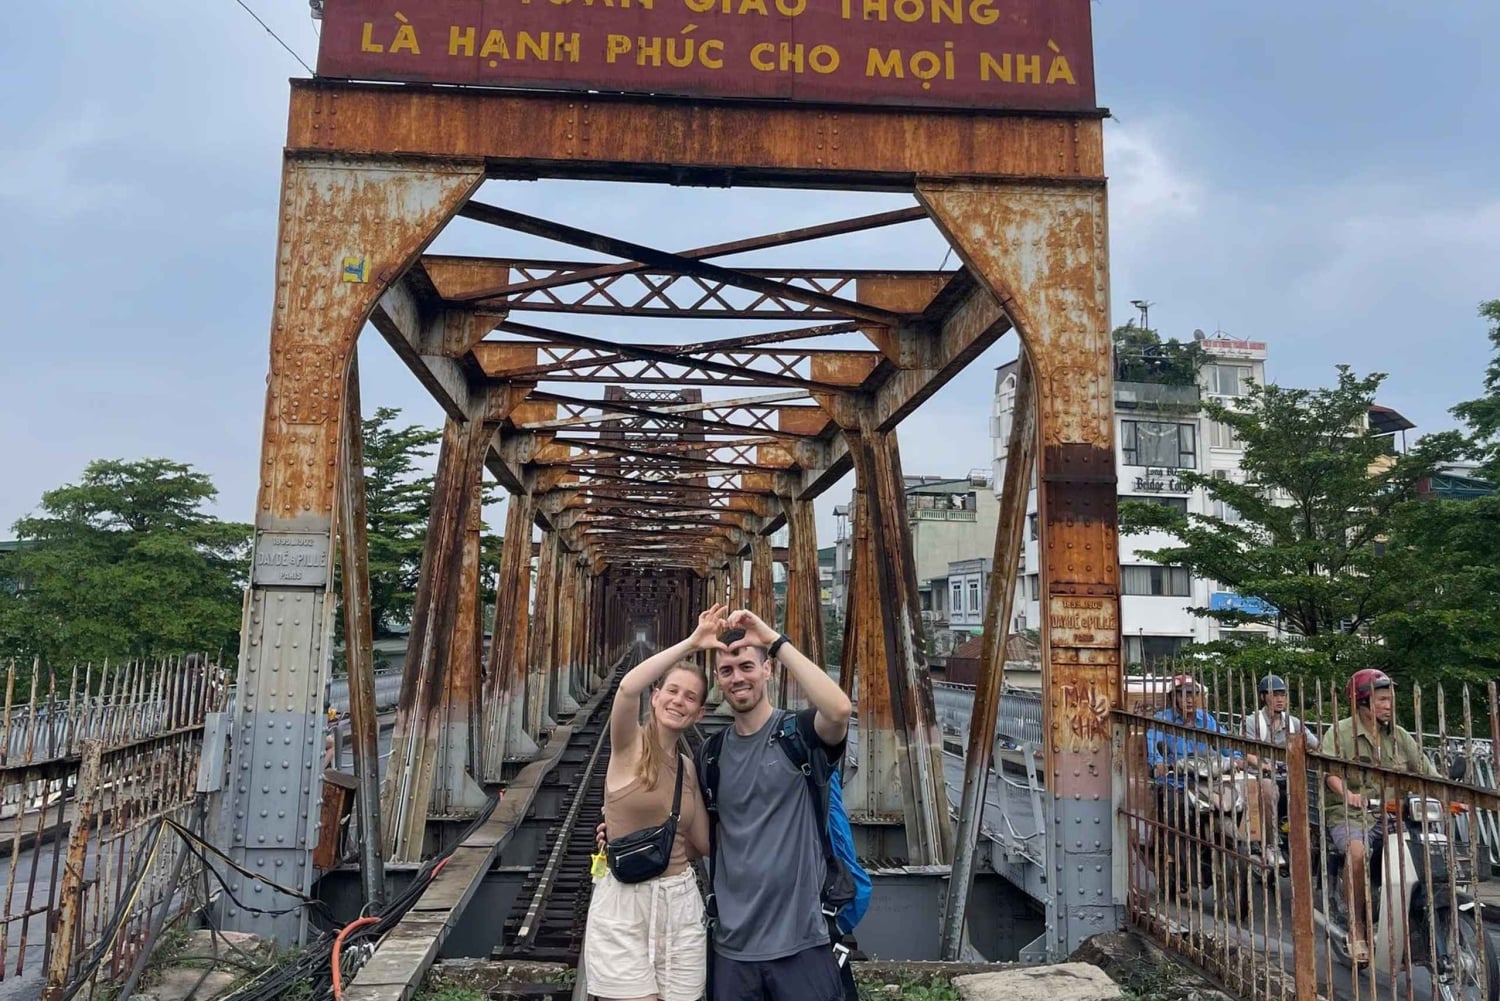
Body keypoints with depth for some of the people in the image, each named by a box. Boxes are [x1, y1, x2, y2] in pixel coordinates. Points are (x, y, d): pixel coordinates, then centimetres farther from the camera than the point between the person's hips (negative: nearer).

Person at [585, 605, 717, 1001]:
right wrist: (692, 643, -26)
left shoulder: (688, 768, 10)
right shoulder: (630, 745, -5)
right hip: (624, 904, -5)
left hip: (681, 903, 5)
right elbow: (628, 688, -28)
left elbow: (703, 843, 12)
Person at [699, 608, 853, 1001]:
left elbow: (839, 709, -30)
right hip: (732, 944, 4)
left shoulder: (801, 733, -7)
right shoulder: (711, 753, 7)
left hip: (802, 940, -4)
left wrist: (775, 640, -25)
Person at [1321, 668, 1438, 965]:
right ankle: (1356, 928, -17)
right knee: (1358, 852, -33)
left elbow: (1427, 772, 10)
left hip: (1391, 815, 5)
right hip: (1348, 815, -5)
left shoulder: (1398, 736, 15)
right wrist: (1346, 794, -38)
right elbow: (1329, 770, -18)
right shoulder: (1340, 732, -2)